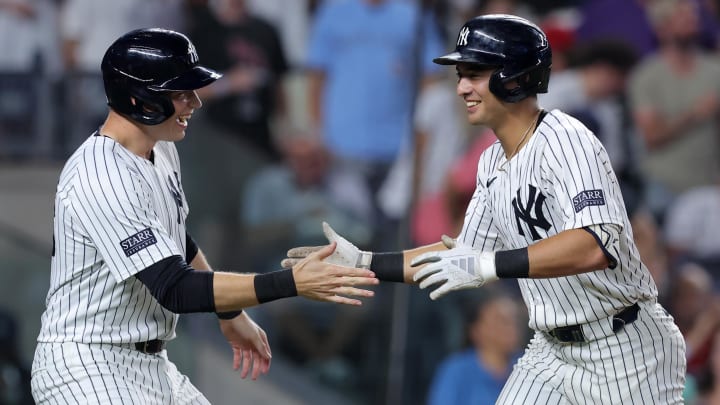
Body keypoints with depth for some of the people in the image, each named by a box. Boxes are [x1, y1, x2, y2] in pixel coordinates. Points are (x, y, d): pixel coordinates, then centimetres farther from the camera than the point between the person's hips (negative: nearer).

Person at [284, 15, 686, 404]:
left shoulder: (563, 141, -19)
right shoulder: (492, 164, 8)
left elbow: (597, 246, -34)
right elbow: (464, 257, 16)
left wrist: (490, 265, -38)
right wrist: (363, 262, 8)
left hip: (624, 348, -8)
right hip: (552, 348, 8)